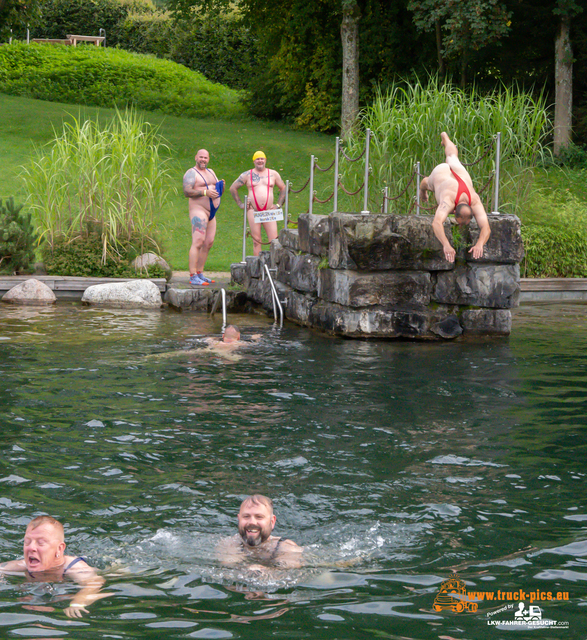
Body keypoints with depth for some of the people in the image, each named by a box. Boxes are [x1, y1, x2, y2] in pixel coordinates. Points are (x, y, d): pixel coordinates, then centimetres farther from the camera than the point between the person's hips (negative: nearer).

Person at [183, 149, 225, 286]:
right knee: (198, 242, -16)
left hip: (211, 213, 9)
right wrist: (205, 192, -24)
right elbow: (187, 191, -17)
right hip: (198, 210, -9)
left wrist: (221, 186, 2)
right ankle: (193, 276, -20)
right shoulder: (191, 173, -5)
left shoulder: (210, 172, 21)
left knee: (208, 243, 8)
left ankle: (200, 273, 14)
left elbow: (218, 191, 25)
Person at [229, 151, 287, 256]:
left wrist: (278, 204, 10)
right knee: (256, 240, -1)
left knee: (274, 240, -9)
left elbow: (283, 188, 21)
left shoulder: (273, 174, 12)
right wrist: (240, 204, 6)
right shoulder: (247, 175, 8)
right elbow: (233, 188, 13)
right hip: (253, 211, -1)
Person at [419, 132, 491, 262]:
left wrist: (479, 244, -77)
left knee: (452, 157, 41)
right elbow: (436, 223, -70)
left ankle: (445, 137, 75)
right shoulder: (448, 201, -54)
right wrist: (446, 245, -85)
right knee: (427, 183, 35)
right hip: (440, 173, -4)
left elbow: (486, 228, -56)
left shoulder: (475, 203, -48)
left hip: (460, 172, 4)